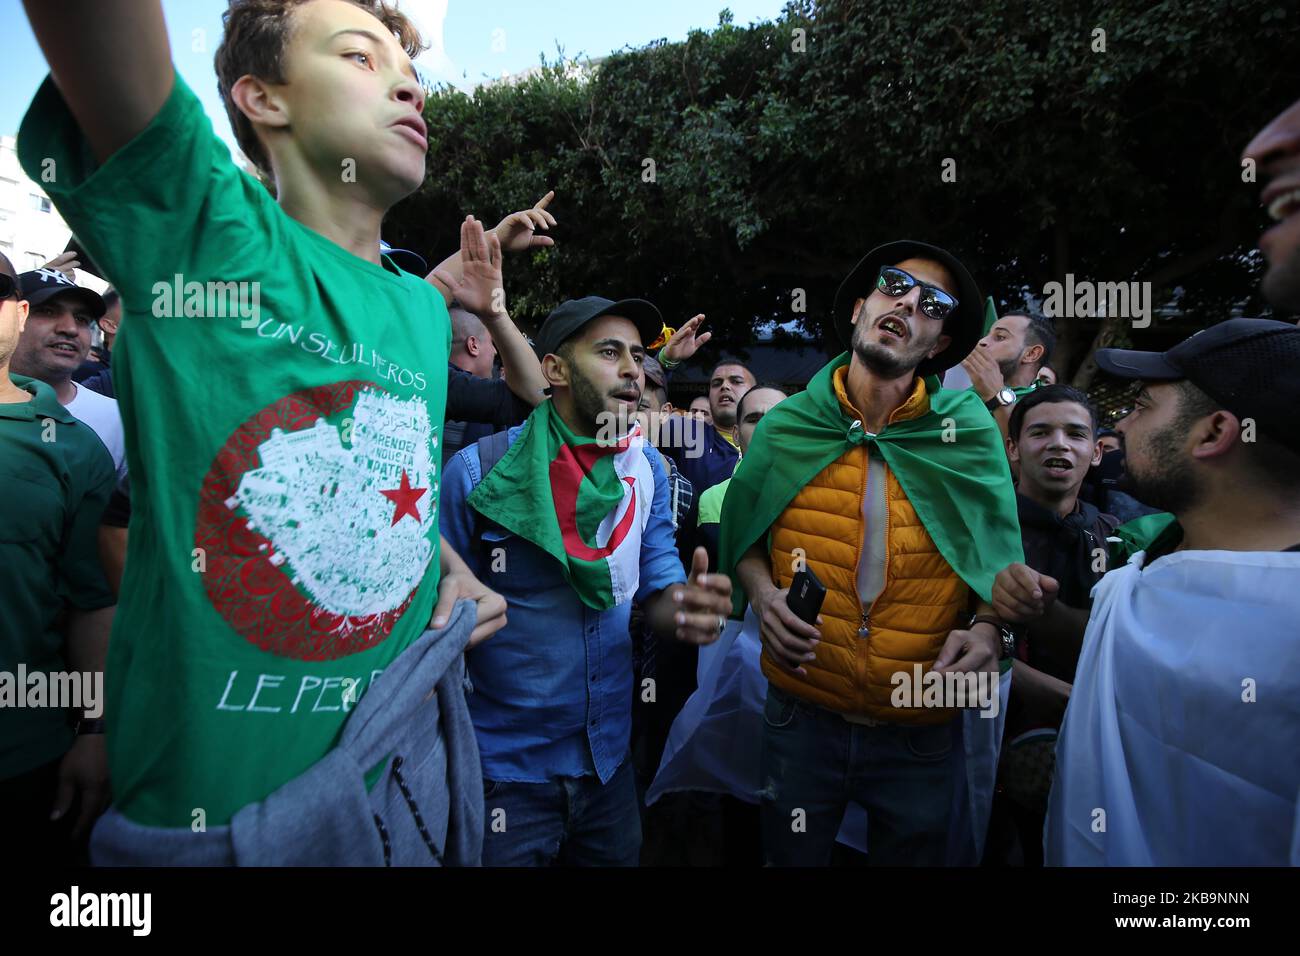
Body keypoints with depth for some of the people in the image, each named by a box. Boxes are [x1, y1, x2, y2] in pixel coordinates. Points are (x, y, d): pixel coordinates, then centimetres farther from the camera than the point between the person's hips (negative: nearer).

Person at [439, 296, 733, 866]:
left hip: (609, 755, 5)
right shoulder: (477, 470, -17)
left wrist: (688, 608, -24)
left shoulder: (647, 468, -3)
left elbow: (658, 592, -1)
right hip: (502, 764, -4)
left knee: (617, 858, 22)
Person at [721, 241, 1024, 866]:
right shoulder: (785, 428, -4)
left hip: (922, 734, 0)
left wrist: (988, 632, -17)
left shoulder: (970, 434, -5)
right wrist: (762, 591, -13)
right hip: (802, 717, 1)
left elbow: (1001, 559, 1)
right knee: (791, 858, 21)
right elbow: (743, 539, 7)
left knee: (915, 856, 22)